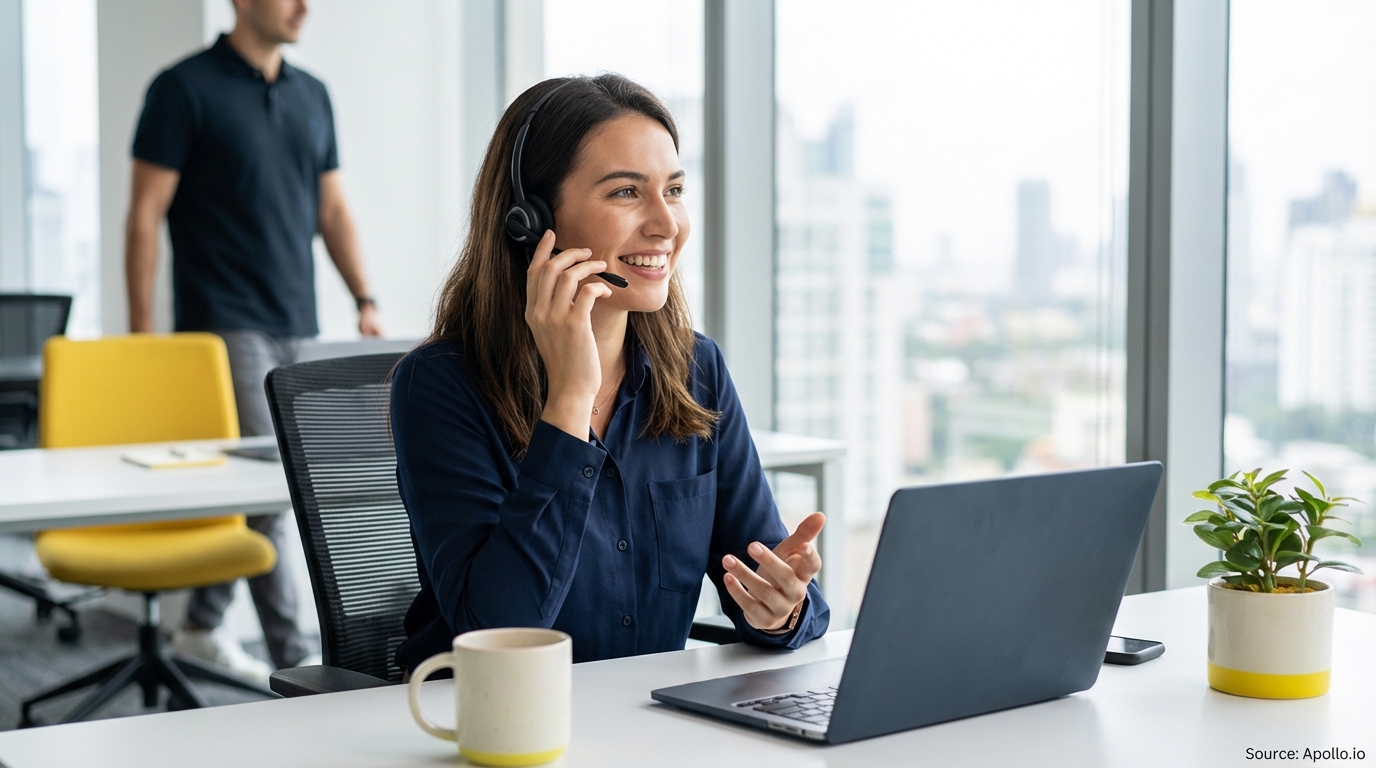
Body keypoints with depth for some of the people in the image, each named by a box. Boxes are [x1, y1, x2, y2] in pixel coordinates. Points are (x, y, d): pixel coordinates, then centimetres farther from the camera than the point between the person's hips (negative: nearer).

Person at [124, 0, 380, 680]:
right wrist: (141, 336, -11)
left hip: (296, 328, 7)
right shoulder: (185, 89, -7)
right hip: (224, 326, -6)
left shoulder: (311, 96, 13)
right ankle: (293, 658, -6)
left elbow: (332, 210, 16)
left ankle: (202, 625, 28)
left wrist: (365, 300, 5)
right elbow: (145, 215, -7)